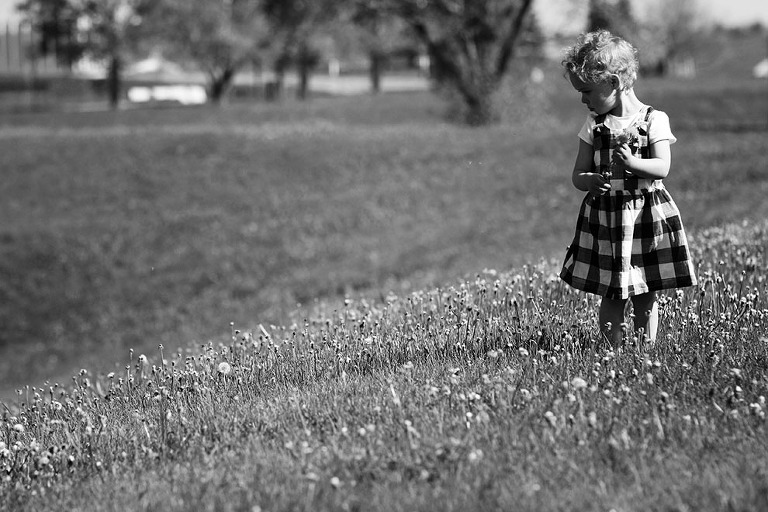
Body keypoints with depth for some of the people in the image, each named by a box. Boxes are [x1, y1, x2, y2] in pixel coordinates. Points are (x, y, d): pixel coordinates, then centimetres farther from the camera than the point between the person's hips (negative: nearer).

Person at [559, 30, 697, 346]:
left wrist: (633, 163, -33)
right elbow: (578, 174, 4)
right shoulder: (593, 126, 5)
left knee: (645, 297, 4)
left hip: (646, 214, -3)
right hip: (604, 217, 3)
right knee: (612, 297, 2)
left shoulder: (654, 121, -5)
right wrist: (591, 181, -19)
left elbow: (662, 167, -15)